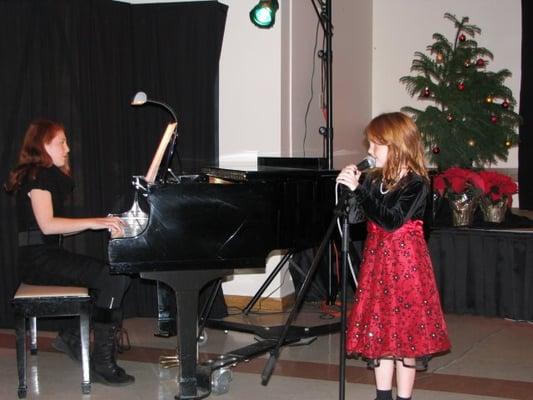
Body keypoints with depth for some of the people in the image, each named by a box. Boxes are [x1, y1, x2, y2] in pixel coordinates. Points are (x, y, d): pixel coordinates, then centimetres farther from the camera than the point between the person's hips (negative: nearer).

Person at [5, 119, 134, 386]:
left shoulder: (50, 177, 21)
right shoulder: (37, 176, -9)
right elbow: (47, 224, -22)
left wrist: (105, 223, 5)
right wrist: (93, 222, -22)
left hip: (50, 255, 9)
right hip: (38, 259, -9)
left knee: (119, 275, -4)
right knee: (113, 278, -23)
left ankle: (72, 337, 6)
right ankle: (102, 363, -20)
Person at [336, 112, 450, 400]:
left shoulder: (416, 184, -12)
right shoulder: (373, 180, 5)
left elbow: (391, 220, -23)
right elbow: (352, 216, 8)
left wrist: (359, 189, -22)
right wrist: (347, 187, -6)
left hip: (405, 263, -6)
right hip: (376, 261, 6)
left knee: (405, 330, 2)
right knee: (378, 331, 11)